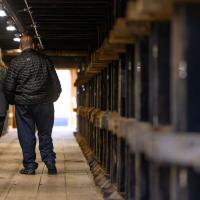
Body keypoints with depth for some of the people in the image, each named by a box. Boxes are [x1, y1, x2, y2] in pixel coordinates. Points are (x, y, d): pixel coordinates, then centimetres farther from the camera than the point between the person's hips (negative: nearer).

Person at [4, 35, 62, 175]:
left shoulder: (16, 62, -3)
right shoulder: (45, 59, 1)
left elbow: (9, 86, -3)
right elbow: (56, 83, 4)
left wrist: (12, 101, 13)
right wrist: (52, 99, 18)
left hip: (23, 104, -1)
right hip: (44, 103, 1)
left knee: (26, 136, 5)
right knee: (45, 134, 11)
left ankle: (29, 166, 7)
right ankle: (50, 162, 4)